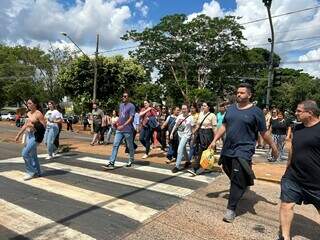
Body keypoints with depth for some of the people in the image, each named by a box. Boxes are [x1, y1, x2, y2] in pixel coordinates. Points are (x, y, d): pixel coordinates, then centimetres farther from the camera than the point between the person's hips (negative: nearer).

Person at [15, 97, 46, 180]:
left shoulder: (38, 114, -13)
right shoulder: (28, 113, 12)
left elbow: (43, 126, -15)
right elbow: (25, 125, 20)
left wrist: (33, 126, -24)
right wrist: (19, 134, 21)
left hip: (35, 135, -9)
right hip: (29, 135, 9)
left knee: (25, 153, -11)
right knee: (32, 155, 13)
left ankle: (31, 172, 5)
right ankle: (37, 172, 25)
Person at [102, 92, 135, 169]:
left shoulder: (131, 106, -9)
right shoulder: (121, 105, 14)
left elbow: (131, 118, -16)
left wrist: (123, 126, -23)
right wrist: (117, 122, 6)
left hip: (128, 130, -6)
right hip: (119, 129, 7)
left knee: (130, 146, 9)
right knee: (115, 145, -2)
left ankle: (131, 161, 28)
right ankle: (111, 163, -2)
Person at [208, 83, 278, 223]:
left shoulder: (256, 111, -6)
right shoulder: (231, 109, 9)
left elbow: (264, 133, 0)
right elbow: (224, 126, 14)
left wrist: (274, 148, 4)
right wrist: (214, 141, 9)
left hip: (243, 150, -5)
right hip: (227, 149, 6)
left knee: (238, 180, -5)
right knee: (232, 177, 18)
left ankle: (231, 209, 5)